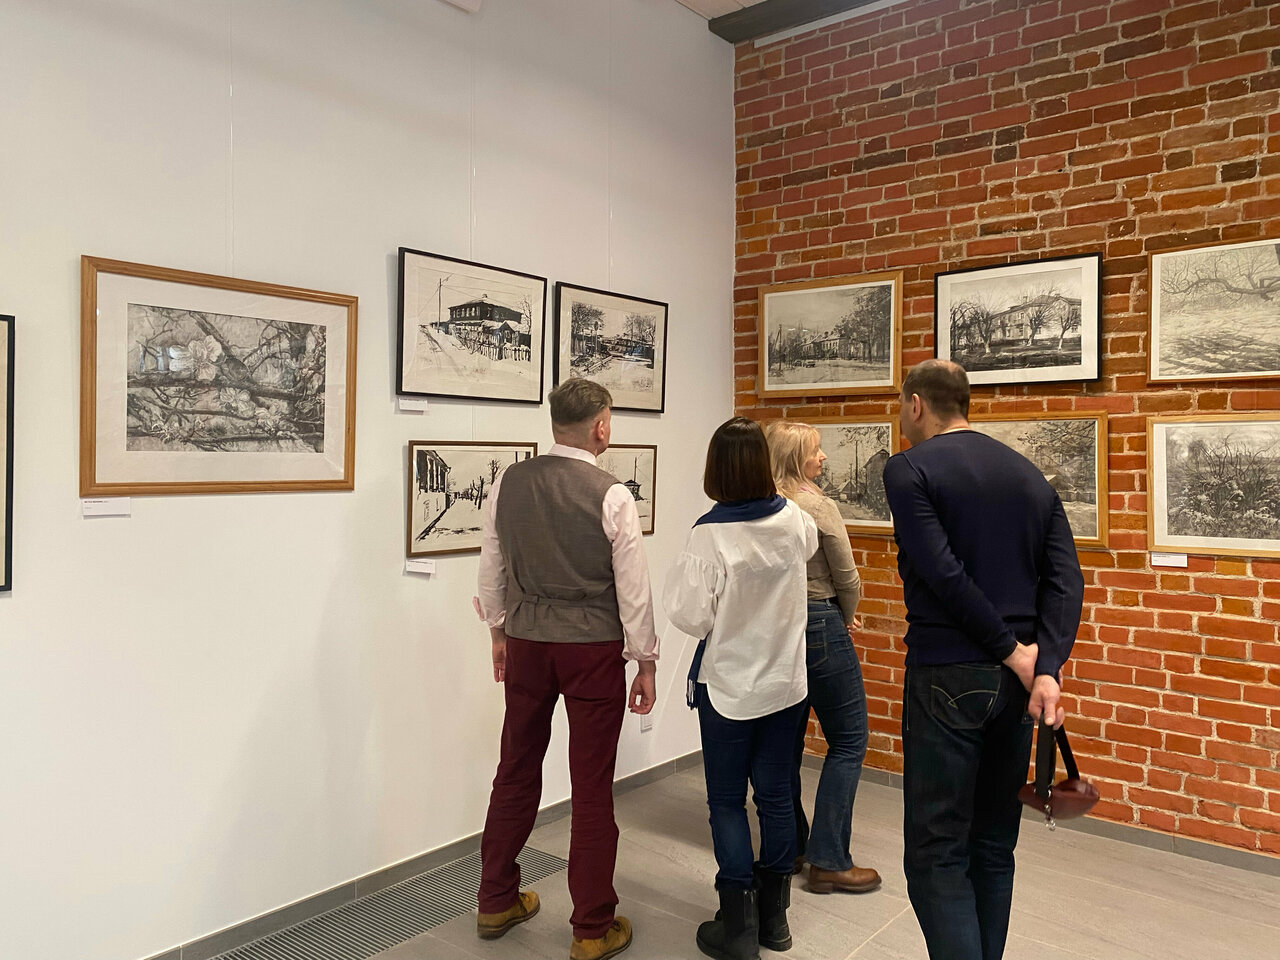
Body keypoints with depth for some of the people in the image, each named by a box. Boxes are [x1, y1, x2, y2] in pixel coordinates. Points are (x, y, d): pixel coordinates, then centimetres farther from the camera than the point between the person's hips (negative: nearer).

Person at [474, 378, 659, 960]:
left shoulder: (509, 483, -1)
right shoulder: (611, 496, -13)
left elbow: (491, 568, 7)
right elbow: (633, 588, -10)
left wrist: (499, 633, 21)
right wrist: (646, 663, 1)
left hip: (526, 643, 5)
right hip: (593, 650, -4)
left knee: (516, 771, 19)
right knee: (592, 790, 7)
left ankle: (496, 902, 36)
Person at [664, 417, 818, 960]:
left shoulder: (711, 533, -21)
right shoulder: (792, 520, -3)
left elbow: (691, 615, -18)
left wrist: (680, 572, -2)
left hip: (728, 686, -5)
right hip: (785, 681, 5)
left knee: (727, 801, 9)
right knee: (775, 795, 15)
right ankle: (774, 916, 30)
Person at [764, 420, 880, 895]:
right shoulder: (820, 508, -16)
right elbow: (847, 580, -8)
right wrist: (846, 619, 12)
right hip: (820, 628, -7)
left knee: (786, 740, 16)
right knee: (848, 741, 5)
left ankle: (788, 848, 28)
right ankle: (829, 862, 8)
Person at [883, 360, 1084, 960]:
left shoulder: (909, 468, -7)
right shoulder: (1030, 475, 12)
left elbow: (941, 572, -18)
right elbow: (1065, 579, 1)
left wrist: (1012, 652, -10)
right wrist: (1047, 669, -7)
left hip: (947, 677, -6)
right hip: (1013, 682, 7)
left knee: (936, 854, 1)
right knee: (993, 847, 17)